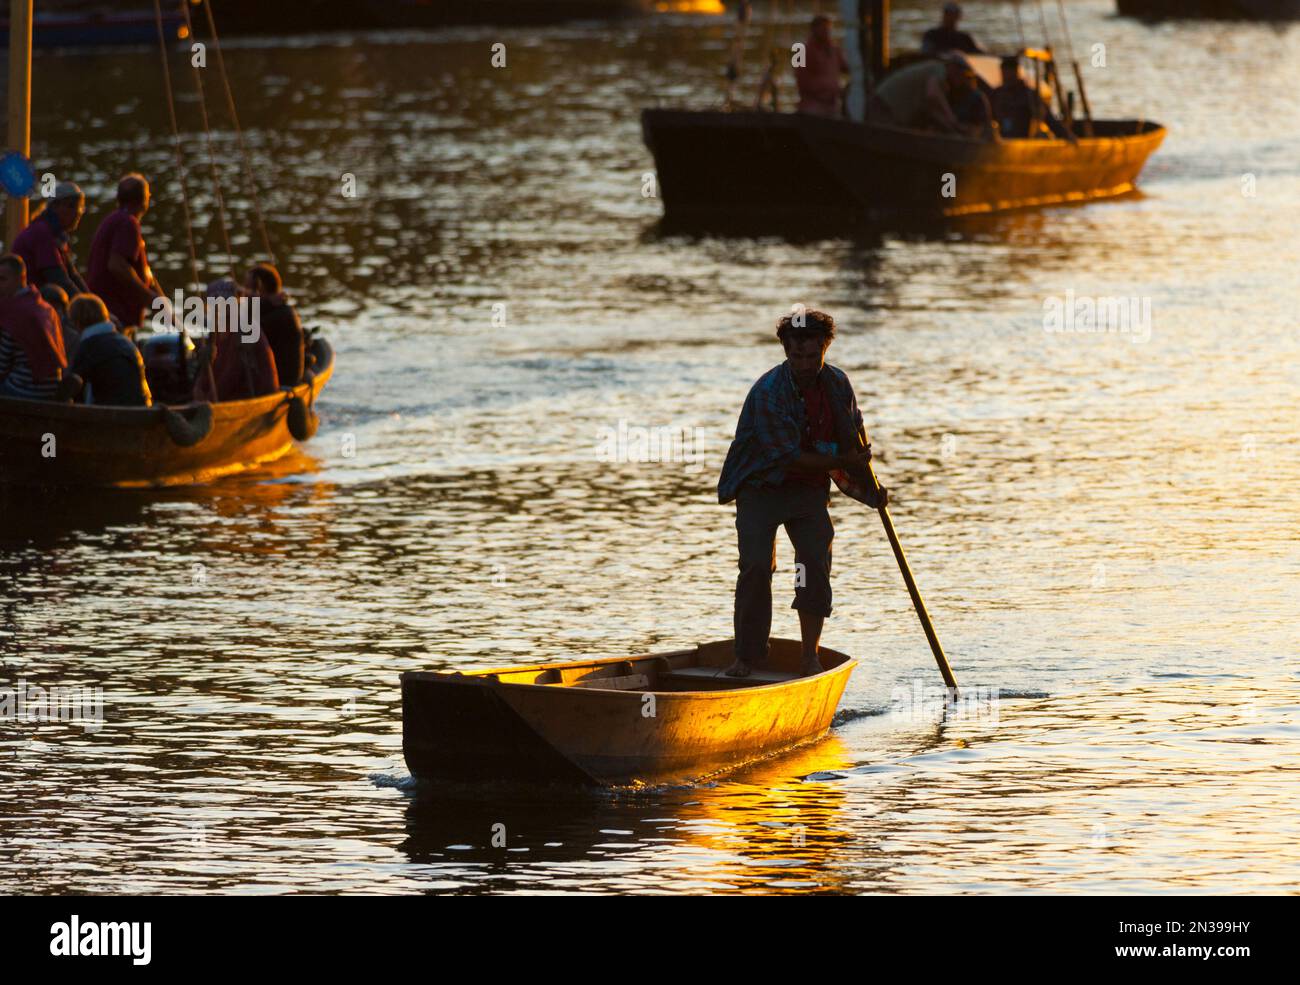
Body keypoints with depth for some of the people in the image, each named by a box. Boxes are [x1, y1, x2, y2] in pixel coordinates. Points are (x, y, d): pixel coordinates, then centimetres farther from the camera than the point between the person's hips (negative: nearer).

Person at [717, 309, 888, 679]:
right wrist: (843, 464, -16)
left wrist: (870, 490, 9)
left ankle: (811, 656, -5)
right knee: (756, 566, -15)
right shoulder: (768, 393, -24)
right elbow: (790, 458, -23)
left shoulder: (837, 384, -4)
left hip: (808, 489, 4)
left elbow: (854, 437, 12)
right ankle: (746, 656, -8)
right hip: (761, 485, -4)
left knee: (816, 563, -10)